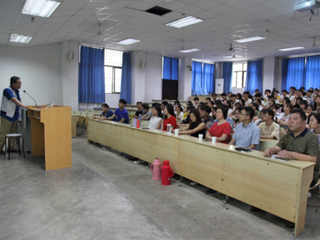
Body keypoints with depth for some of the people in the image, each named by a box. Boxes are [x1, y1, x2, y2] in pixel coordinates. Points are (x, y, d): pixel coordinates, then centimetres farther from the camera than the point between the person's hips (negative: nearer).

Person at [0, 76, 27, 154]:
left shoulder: (17, 91, 10)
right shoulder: (7, 90, -15)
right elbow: (14, 100, -28)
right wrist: (24, 106, -35)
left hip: (14, 116, 8)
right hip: (7, 115, -8)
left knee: (13, 132, 12)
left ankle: (11, 147, 21)